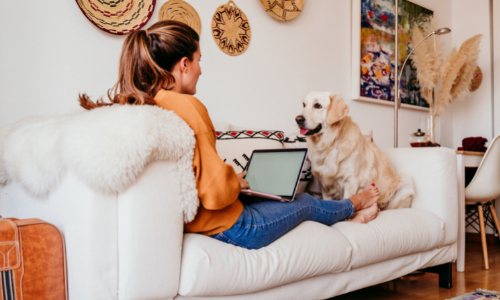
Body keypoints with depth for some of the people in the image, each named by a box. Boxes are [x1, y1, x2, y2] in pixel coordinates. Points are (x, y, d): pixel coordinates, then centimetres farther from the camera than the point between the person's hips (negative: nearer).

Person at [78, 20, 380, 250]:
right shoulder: (187, 106, -27)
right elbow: (216, 192, -29)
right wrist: (237, 181, -7)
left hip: (187, 223, 8)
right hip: (227, 228, -8)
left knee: (287, 196, 28)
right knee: (305, 202, 20)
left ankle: (349, 216, 51)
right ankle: (353, 205, 52)